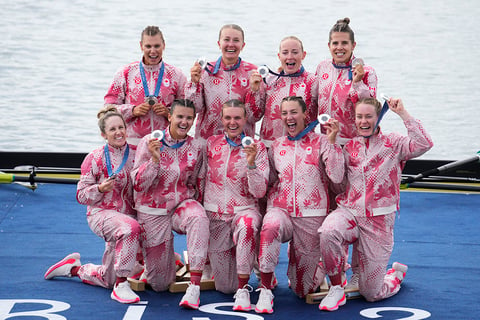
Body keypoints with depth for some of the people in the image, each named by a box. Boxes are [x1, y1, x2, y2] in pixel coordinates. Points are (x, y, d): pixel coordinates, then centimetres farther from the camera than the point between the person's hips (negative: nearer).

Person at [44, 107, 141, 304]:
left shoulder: (135, 155, 4)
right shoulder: (95, 159, -6)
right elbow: (81, 195, -4)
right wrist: (101, 188, -21)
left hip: (128, 215, 5)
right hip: (101, 213, -5)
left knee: (107, 279, 9)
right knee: (130, 228, -40)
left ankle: (74, 267, 39)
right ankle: (121, 286, -32)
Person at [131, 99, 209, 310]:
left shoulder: (196, 147, -2)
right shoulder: (149, 142, -10)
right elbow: (138, 185, -12)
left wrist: (196, 205, 1)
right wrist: (154, 158, -25)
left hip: (182, 205, 1)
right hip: (153, 211, -1)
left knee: (198, 218, -39)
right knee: (159, 284, 2)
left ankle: (194, 286, -37)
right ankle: (169, 259, 41)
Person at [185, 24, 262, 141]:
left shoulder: (252, 72, 4)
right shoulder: (206, 70, 7)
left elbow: (255, 116, 2)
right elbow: (195, 108, 5)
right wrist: (194, 82, -6)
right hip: (207, 138, 1)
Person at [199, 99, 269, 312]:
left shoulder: (257, 147, -3)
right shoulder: (211, 143, 4)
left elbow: (259, 192, -11)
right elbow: (201, 179, 16)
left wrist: (251, 163, -24)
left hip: (244, 210, -2)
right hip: (214, 214, 2)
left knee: (247, 225, -43)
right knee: (225, 287, -1)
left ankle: (243, 290, -33)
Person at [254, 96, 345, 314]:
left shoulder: (319, 143, 0)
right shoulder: (276, 146, 11)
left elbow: (336, 177, -12)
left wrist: (331, 141, -16)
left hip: (311, 215, -1)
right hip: (280, 209, 1)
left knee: (303, 290, 2)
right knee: (270, 226, -40)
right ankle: (265, 291, -30)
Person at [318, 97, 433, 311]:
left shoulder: (393, 144, 4)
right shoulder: (349, 147, 11)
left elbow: (424, 144, -14)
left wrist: (403, 114, -12)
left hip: (379, 221, -2)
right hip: (349, 212, 2)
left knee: (372, 294, -1)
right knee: (329, 231, -38)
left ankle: (397, 274, 37)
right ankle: (336, 289, -18)